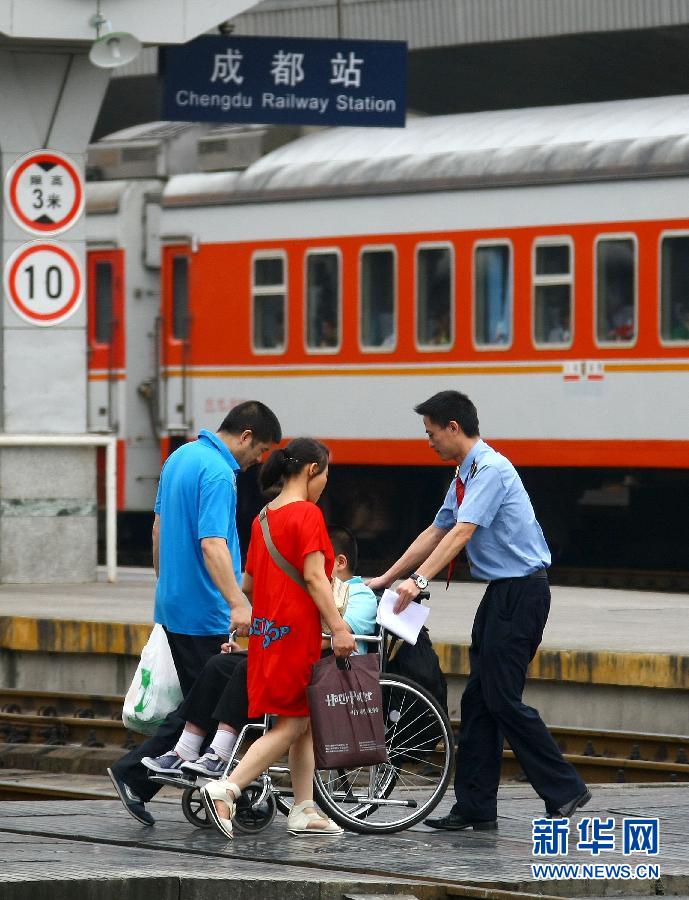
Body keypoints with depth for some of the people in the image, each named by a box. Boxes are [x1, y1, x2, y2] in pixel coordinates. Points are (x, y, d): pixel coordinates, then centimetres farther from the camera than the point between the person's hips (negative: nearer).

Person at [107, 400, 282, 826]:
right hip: (204, 613, -10)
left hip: (174, 603, 10)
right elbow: (212, 543, -30)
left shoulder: (181, 457, 12)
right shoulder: (218, 473, -19)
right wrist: (238, 603, -38)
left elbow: (160, 526, 22)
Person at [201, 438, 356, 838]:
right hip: (296, 631, -9)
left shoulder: (264, 517, 14)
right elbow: (314, 576, -18)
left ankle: (304, 810, 11)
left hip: (269, 626, 9)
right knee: (292, 725, -6)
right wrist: (339, 627, -20)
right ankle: (226, 789, -16)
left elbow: (249, 582, 17)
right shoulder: (307, 513, -11)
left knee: (305, 721, 12)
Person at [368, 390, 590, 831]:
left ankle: (564, 790, -4)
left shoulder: (490, 469, -15)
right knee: (479, 699, 8)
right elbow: (436, 532, 22)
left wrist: (419, 580, -31)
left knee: (502, 697, -11)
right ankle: (476, 807, 10)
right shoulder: (465, 475, 15)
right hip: (502, 592, 10)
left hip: (522, 592, -10)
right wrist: (387, 579, 22)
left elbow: (462, 532, -24)